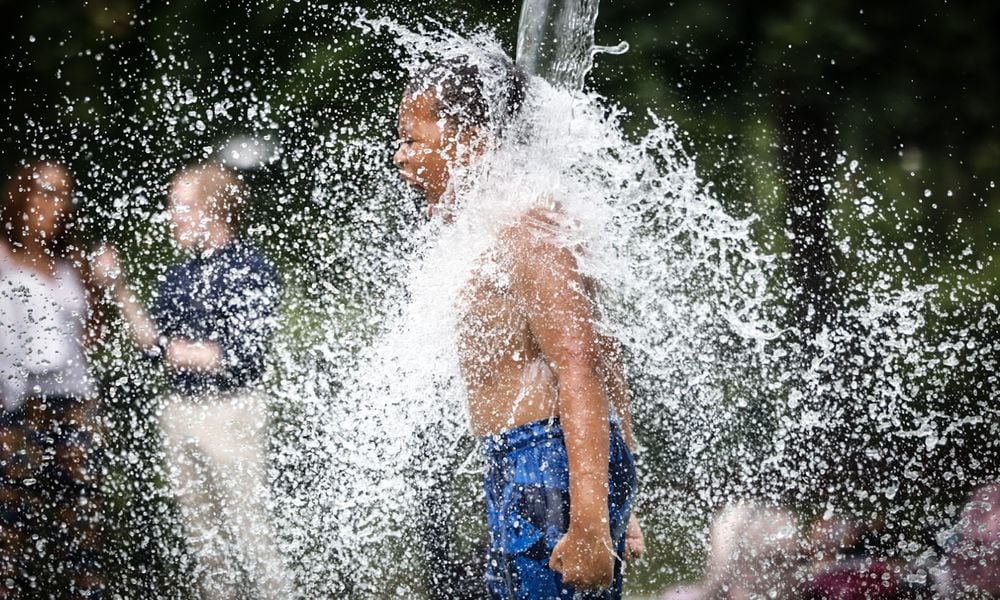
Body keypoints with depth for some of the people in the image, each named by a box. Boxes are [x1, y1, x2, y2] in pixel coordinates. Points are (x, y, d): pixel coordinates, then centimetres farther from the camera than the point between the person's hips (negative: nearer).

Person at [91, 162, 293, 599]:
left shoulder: (250, 269, -11)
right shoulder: (181, 276, 11)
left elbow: (244, 358, -18)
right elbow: (153, 341, 10)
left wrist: (180, 352, -11)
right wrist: (119, 292, 3)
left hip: (230, 412, -8)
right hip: (179, 412, 8)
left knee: (249, 530, -5)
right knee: (201, 533, 14)